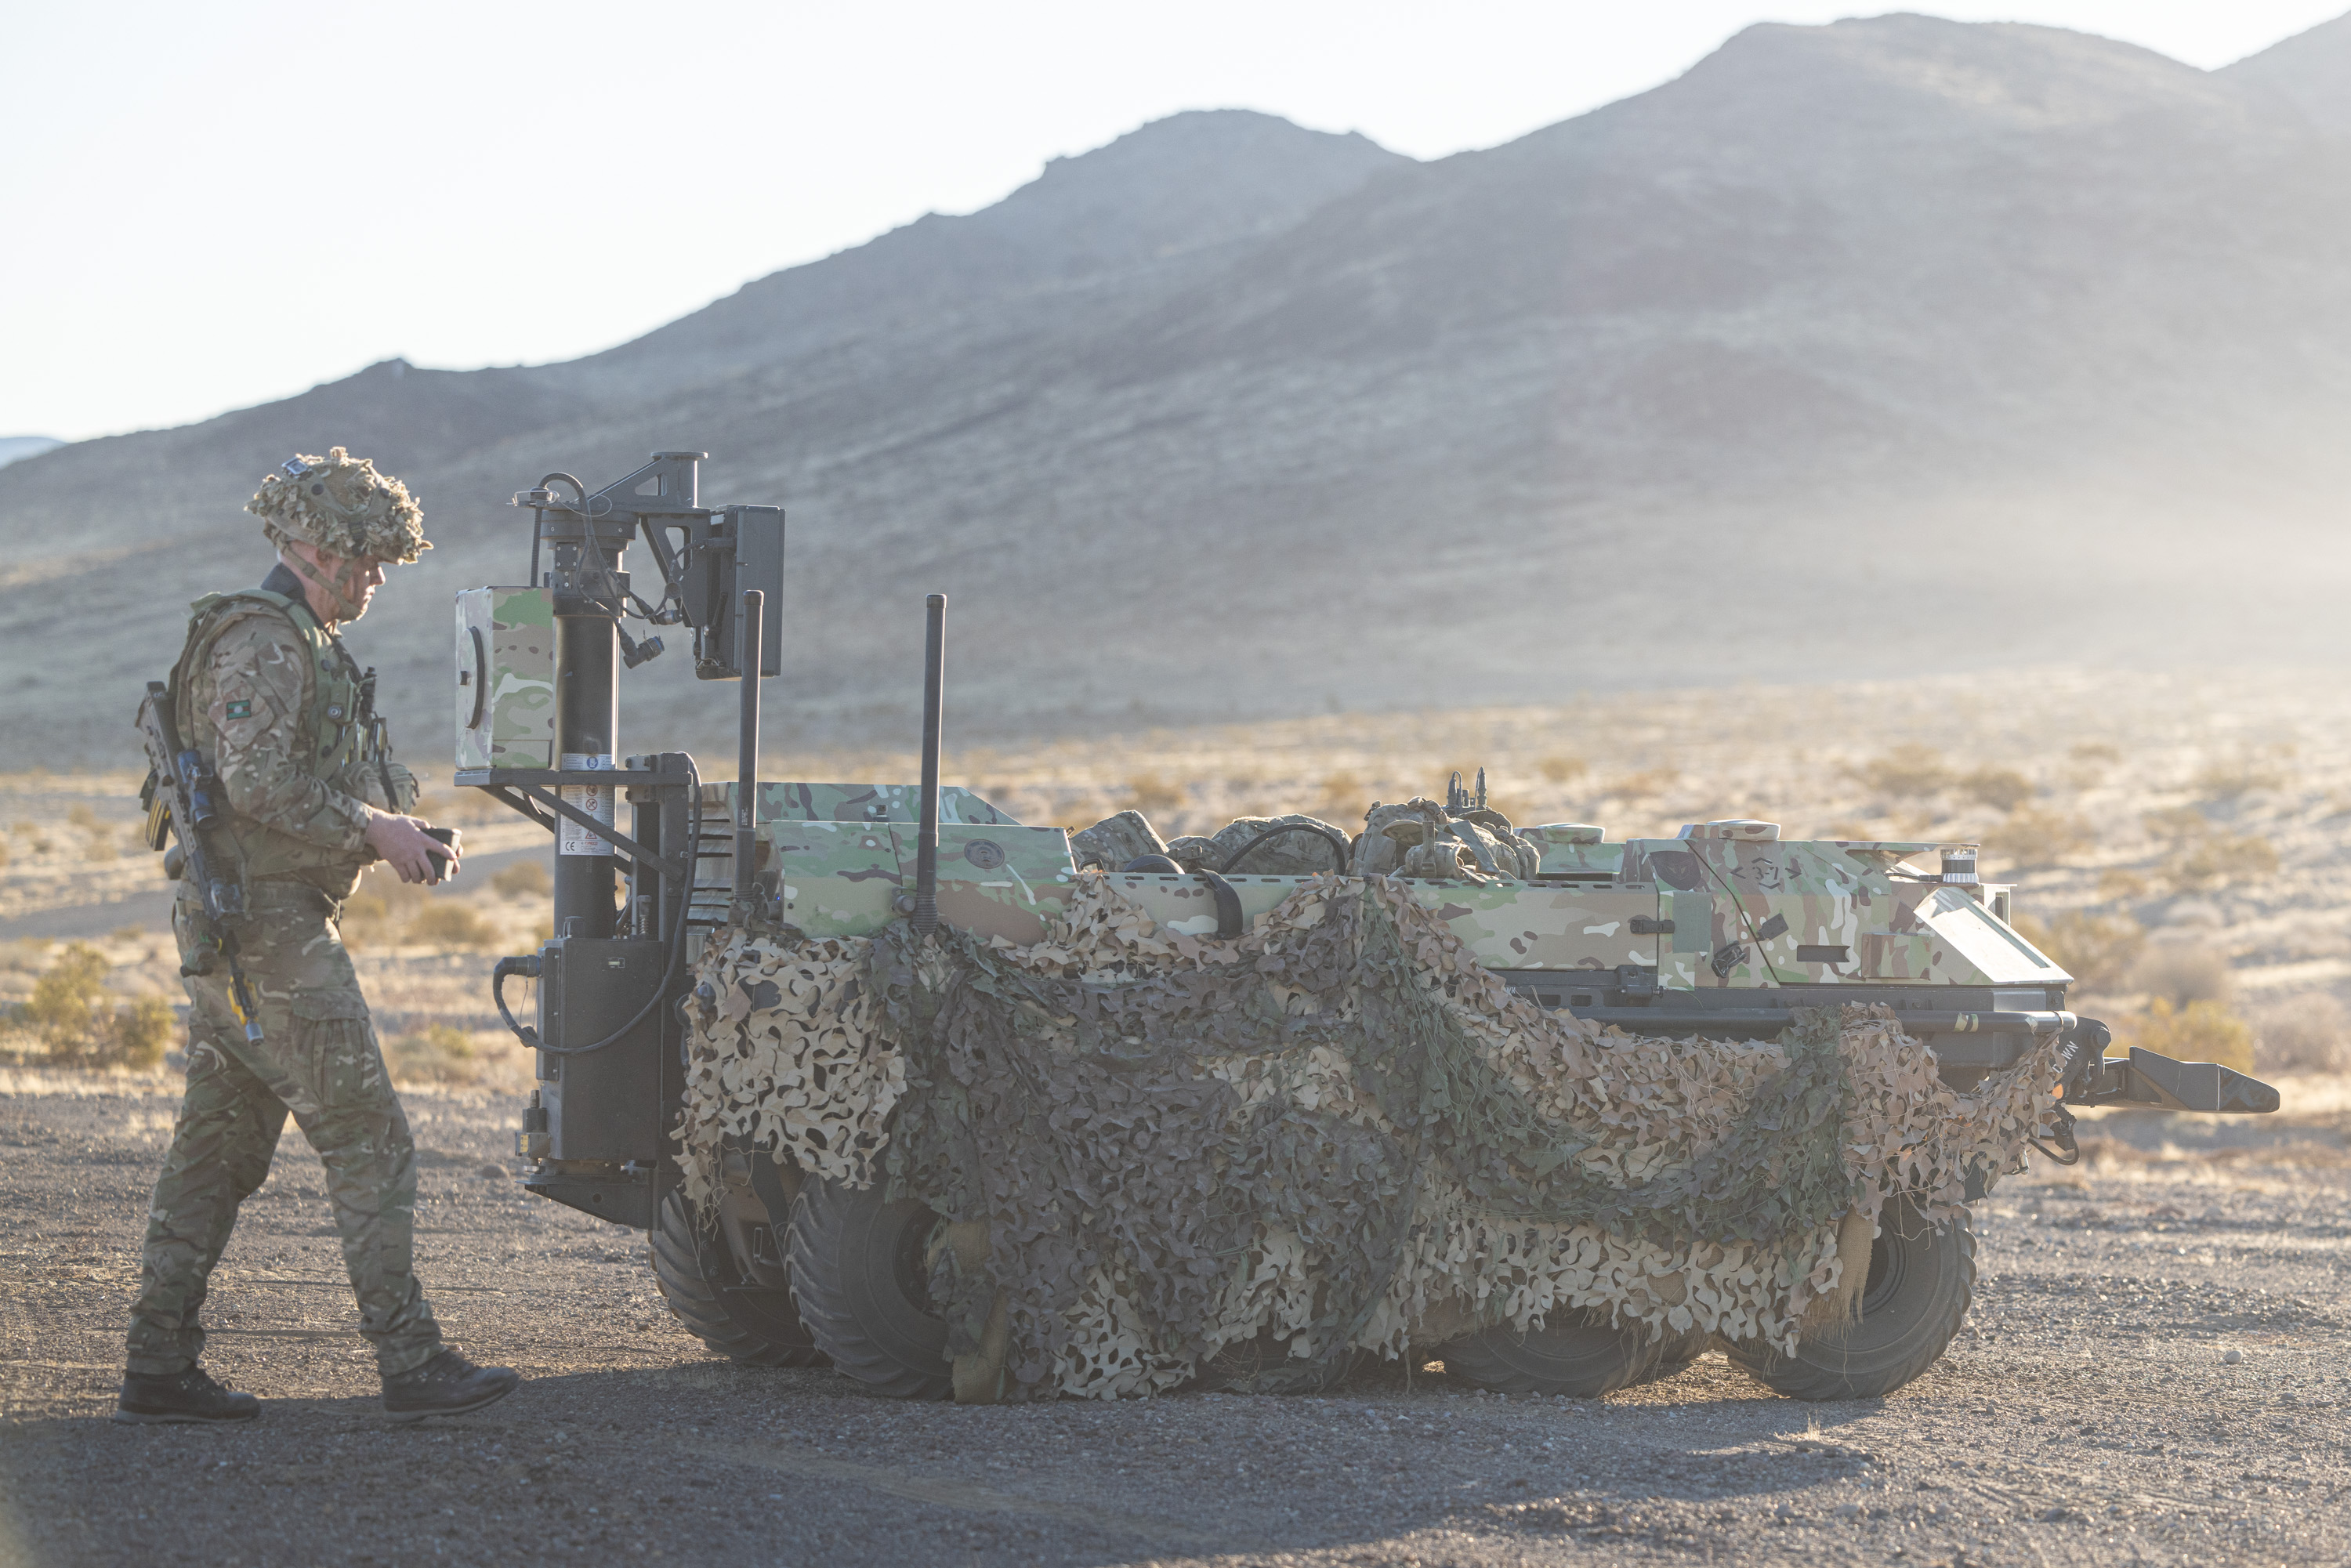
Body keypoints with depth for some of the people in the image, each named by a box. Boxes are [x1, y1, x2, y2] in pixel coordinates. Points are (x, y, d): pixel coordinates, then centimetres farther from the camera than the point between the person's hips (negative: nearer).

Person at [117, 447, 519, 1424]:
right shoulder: (265, 641, -13)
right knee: (367, 1142, -8)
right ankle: (411, 1363, -6)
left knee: (220, 1148, 10)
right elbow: (258, 784, -23)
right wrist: (373, 832, -16)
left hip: (226, 933, 11)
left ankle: (159, 1366, 12)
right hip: (269, 929, -11)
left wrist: (395, 828, 10)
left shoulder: (304, 644, 21)